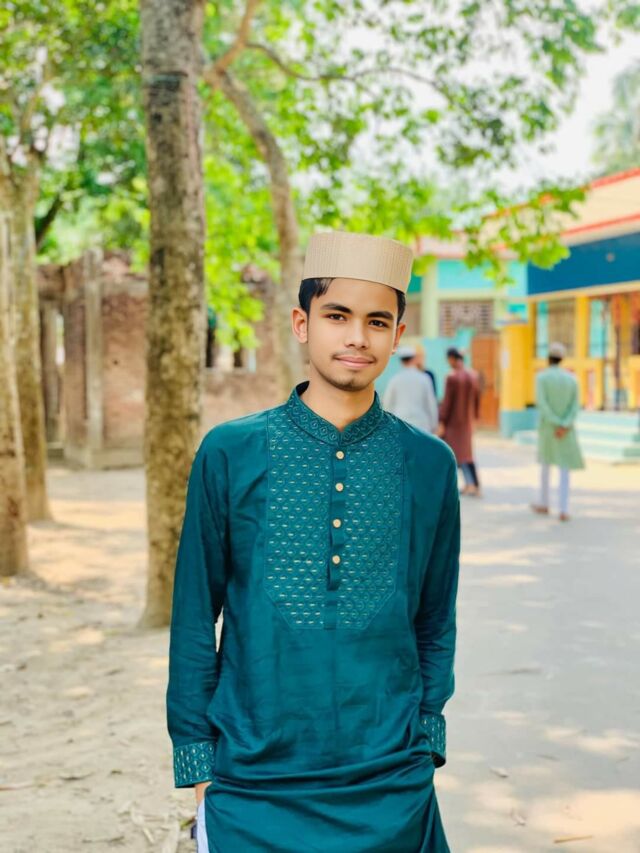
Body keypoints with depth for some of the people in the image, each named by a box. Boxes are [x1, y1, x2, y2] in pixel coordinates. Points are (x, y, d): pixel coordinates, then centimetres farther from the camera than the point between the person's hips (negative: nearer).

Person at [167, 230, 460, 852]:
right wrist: (198, 763, 0)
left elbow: (436, 622, 9)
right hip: (251, 790, -1)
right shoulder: (229, 454, -4)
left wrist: (426, 743, 7)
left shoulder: (429, 464, 1)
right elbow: (193, 619, 1)